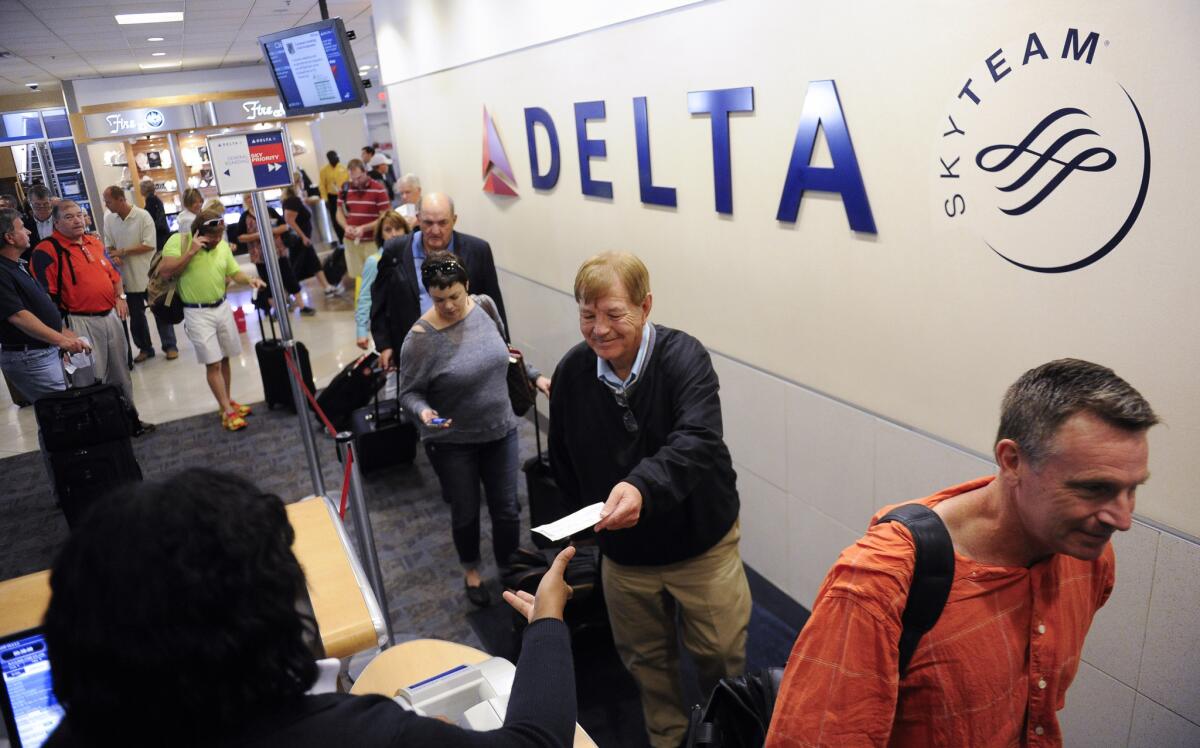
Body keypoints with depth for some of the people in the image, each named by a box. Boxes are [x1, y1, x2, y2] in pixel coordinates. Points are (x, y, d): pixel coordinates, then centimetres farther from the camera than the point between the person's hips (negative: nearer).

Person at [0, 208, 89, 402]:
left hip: (50, 350, 10)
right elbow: (18, 317, -24)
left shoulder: (20, 266, 14)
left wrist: (63, 332, 19)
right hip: (30, 358, -10)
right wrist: (62, 340, -30)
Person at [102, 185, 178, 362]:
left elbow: (149, 245, -16)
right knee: (135, 315, 12)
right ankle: (145, 348, 24)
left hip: (149, 274, -5)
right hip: (128, 276, 5)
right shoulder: (109, 219, 2)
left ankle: (170, 346, 14)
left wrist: (123, 251, -16)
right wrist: (114, 255, -13)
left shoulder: (143, 216, -13)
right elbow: (109, 246, 9)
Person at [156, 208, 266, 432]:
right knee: (213, 363, -4)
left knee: (224, 359, 13)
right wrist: (190, 252, -22)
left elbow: (234, 272, 10)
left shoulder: (223, 246, 5)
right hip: (197, 312, -5)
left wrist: (249, 279, -12)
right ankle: (227, 412, 0)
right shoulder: (178, 241, -9)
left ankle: (227, 402, 27)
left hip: (222, 307, 5)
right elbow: (165, 272, -16)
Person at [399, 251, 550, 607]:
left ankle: (508, 570, 37)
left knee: (506, 510, 11)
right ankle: (471, 571, 44)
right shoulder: (421, 338, -22)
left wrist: (534, 376, 10)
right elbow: (409, 393, -12)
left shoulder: (485, 306, -7)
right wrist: (423, 411, -32)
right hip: (452, 442, -3)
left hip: (500, 431, 4)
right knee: (465, 513, 15)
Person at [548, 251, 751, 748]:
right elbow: (563, 462, 4)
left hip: (702, 546, -3)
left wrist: (642, 486, -56)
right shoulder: (572, 371, -10)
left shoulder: (684, 357, -22)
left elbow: (696, 442, -39)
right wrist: (591, 520, 2)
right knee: (646, 663, 22)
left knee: (722, 661, 13)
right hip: (623, 554, 4)